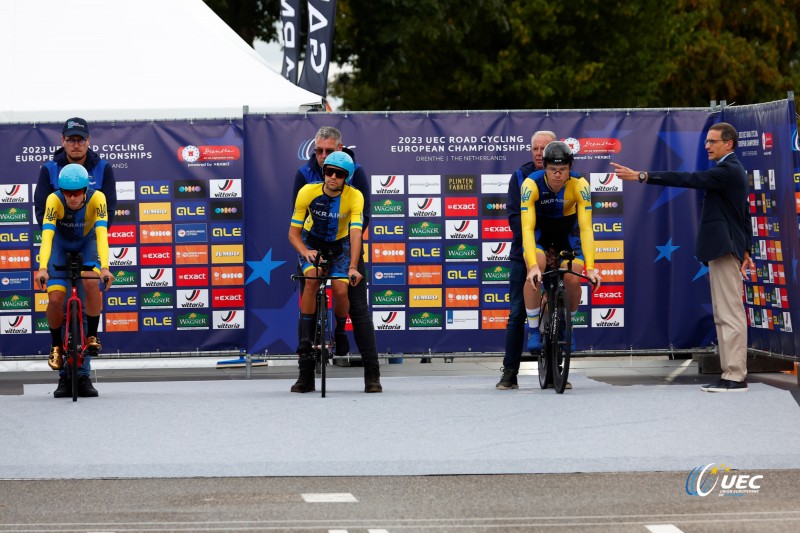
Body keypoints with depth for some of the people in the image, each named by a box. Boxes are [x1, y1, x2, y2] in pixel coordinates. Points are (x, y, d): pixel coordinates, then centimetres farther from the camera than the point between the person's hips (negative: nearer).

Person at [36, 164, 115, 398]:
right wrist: (42, 268, -55)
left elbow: (102, 234, -41)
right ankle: (56, 346, 6)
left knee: (92, 284, -28)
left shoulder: (97, 198, -32)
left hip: (87, 242, 0)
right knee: (55, 299, -17)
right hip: (61, 243, 0)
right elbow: (47, 235, -41)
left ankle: (92, 336, -10)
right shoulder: (54, 200, -32)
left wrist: (104, 267, -54)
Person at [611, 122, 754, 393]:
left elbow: (688, 179, -24)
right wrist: (746, 250, 30)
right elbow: (744, 215, 25)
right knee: (725, 316, 12)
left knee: (730, 315, -10)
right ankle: (732, 374, 14)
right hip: (725, 248, 11)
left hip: (724, 249, -11)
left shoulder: (727, 171, -15)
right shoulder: (734, 170, 18)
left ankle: (735, 377, -10)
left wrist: (642, 176, -27)